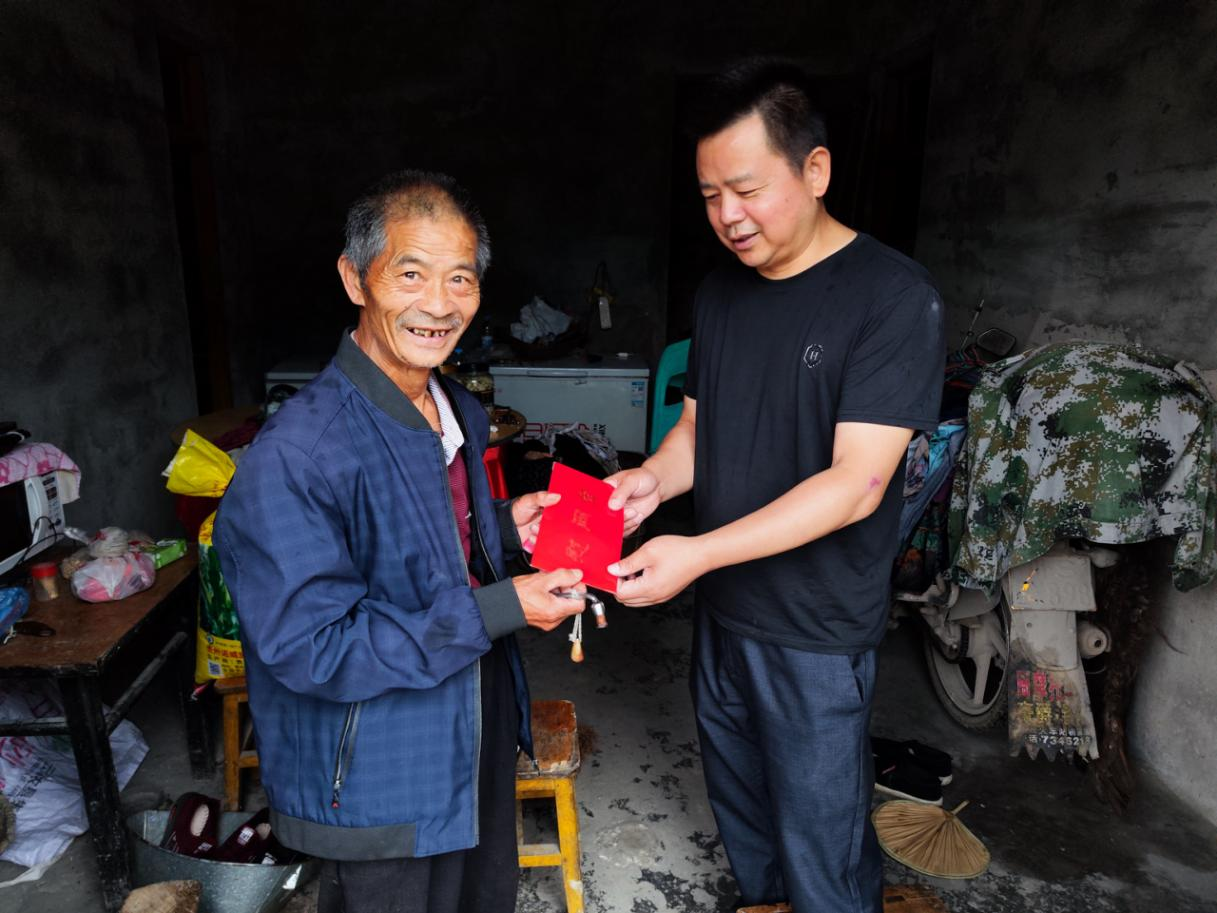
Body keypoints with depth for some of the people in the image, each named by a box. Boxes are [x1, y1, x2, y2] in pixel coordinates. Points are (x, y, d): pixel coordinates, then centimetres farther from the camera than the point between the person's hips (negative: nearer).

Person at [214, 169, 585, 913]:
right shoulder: (297, 455, -28)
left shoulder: (459, 412, -1)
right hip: (381, 785, -7)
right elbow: (309, 650, -27)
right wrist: (500, 610, -28)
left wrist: (505, 525, -7)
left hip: (477, 739, 8)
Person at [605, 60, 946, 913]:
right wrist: (653, 477, -12)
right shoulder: (720, 292, 4)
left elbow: (857, 482, -22)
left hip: (818, 634, -6)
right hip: (721, 615, 6)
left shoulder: (896, 298, -17)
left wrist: (697, 553, -28)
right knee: (744, 826, 25)